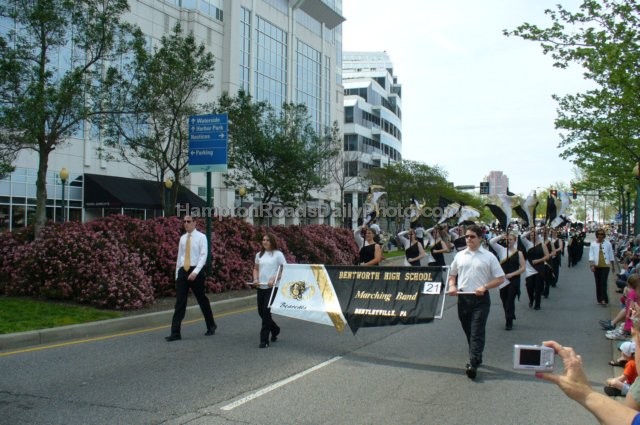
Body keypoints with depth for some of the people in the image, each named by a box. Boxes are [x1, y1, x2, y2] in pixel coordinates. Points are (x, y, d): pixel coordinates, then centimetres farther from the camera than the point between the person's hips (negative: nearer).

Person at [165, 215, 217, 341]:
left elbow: (203, 256, -13)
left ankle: (211, 326, 30)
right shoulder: (182, 238, 10)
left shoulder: (201, 237, -5)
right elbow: (179, 256, 15)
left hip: (196, 271, -4)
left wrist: (195, 272, -24)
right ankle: (175, 333, -3)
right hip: (182, 271, 4)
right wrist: (177, 274, 12)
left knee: (202, 300, 10)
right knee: (180, 302, -2)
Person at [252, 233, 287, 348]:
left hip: (272, 287, -6)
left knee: (266, 312, -9)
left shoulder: (278, 254, -5)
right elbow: (256, 268, 20)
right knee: (261, 312, 10)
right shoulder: (259, 255, 11)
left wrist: (274, 279, -17)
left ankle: (264, 340, -1)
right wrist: (255, 279, 0)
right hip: (260, 287, 6)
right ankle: (275, 329, 36)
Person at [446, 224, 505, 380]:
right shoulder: (460, 255, 10)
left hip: (480, 299, -4)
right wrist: (452, 286, 0)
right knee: (468, 331, 12)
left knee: (477, 332, -10)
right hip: (463, 298, 4)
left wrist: (484, 287, -14)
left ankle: (473, 364, -14)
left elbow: (500, 278, 0)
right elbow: (452, 274, 21)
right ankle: (476, 357, 29)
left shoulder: (488, 256, 0)